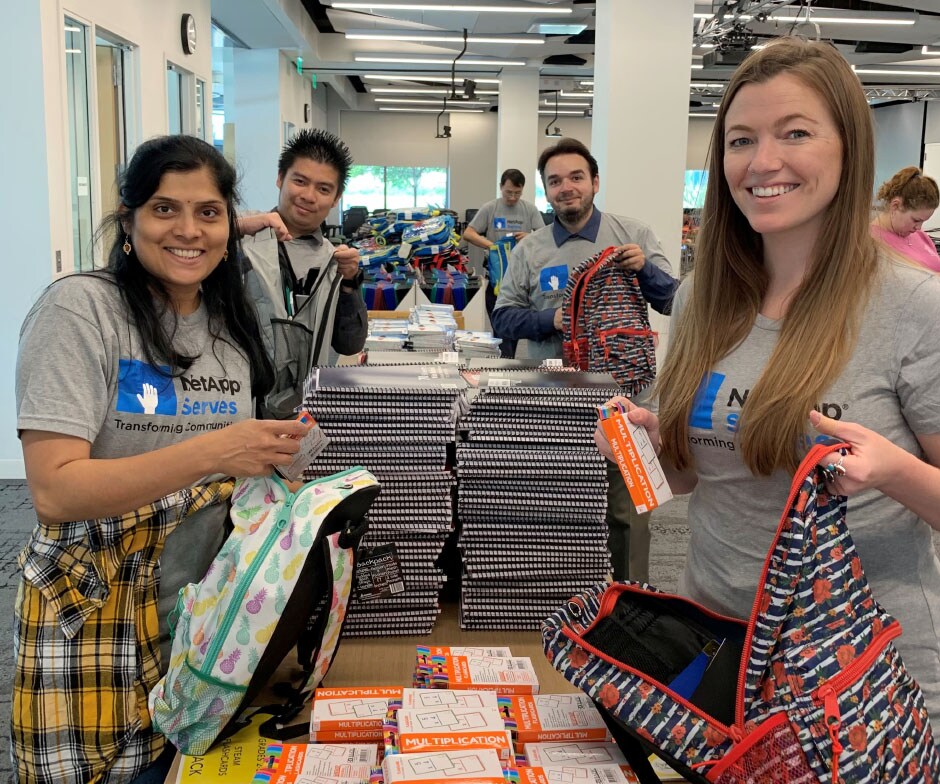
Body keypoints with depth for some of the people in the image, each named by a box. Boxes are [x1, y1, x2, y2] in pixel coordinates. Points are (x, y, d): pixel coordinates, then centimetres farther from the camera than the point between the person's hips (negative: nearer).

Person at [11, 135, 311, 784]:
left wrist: (272, 459, -4)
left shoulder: (231, 326, 5)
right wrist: (212, 450, -29)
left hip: (207, 608, 5)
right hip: (94, 619, -5)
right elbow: (55, 491, -22)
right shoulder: (80, 309, -14)